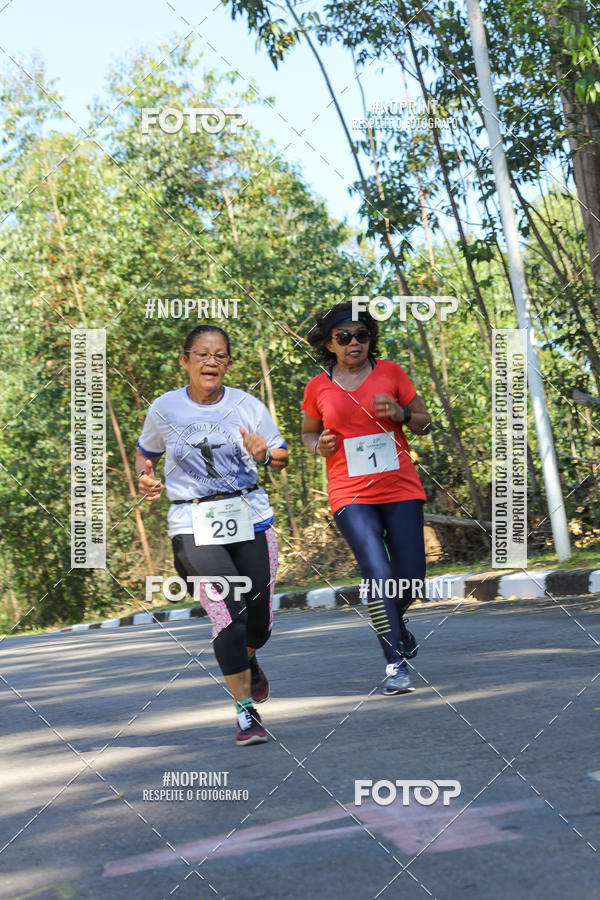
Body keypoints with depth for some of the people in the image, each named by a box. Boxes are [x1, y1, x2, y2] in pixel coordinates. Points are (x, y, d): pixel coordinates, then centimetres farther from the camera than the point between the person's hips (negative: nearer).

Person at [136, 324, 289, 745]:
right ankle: (246, 712, -1)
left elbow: (282, 457, 9)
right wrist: (147, 478, -4)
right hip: (196, 528, -2)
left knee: (259, 623, 5)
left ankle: (247, 660, 44)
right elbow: (146, 453, 16)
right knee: (228, 616, -16)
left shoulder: (247, 406, 0)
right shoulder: (165, 408, -1)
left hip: (251, 520, 2)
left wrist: (265, 454, -14)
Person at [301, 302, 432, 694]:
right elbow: (308, 432, 21)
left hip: (401, 489, 1)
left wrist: (401, 414, -10)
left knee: (411, 580, 0)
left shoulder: (390, 372, 4)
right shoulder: (318, 387, 5)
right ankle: (395, 663, -10)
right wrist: (319, 445, -2)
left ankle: (394, 622, 35)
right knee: (379, 574, -17)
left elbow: (425, 422, 11)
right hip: (352, 496, -1)